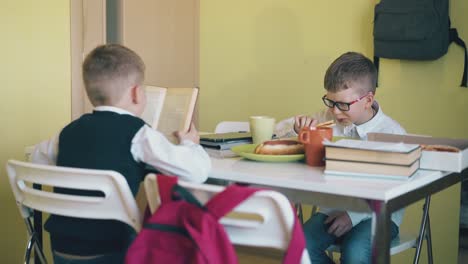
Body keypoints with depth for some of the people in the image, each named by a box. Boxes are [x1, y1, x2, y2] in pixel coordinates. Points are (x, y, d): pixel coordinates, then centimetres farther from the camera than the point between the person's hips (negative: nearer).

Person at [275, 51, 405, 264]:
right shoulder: (328, 119, 4)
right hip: (334, 208, 4)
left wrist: (355, 214, -22)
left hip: (377, 214, -4)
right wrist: (297, 127, -12)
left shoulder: (392, 133, -9)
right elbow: (279, 131, 12)